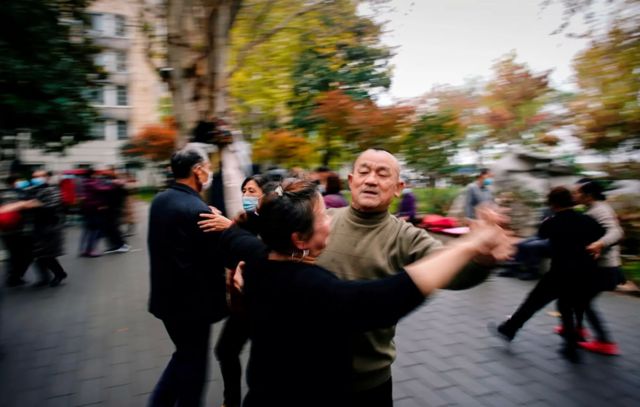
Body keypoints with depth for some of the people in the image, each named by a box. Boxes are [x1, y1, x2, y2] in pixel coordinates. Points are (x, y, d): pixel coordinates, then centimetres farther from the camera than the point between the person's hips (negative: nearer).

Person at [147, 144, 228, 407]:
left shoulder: (159, 200, 3)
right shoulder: (198, 210, -24)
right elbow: (217, 259, -20)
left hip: (166, 295, 8)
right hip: (192, 301, -8)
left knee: (184, 355, 26)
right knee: (193, 364, 12)